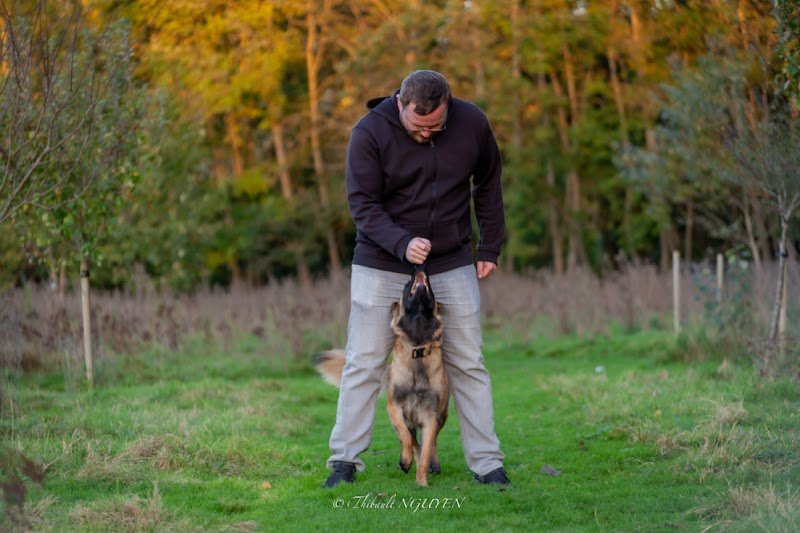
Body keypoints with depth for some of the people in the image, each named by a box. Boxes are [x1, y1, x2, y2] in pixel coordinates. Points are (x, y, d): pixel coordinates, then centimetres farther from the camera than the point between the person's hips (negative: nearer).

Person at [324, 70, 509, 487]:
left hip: (453, 265, 2)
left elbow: (488, 184, 9)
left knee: (468, 364, 3)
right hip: (382, 265, -2)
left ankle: (486, 463, 8)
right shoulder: (371, 132, -15)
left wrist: (490, 248, 8)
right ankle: (344, 460, 6)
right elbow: (363, 203, -14)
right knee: (364, 364, -2)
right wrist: (401, 243, -30)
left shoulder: (471, 123, -7)